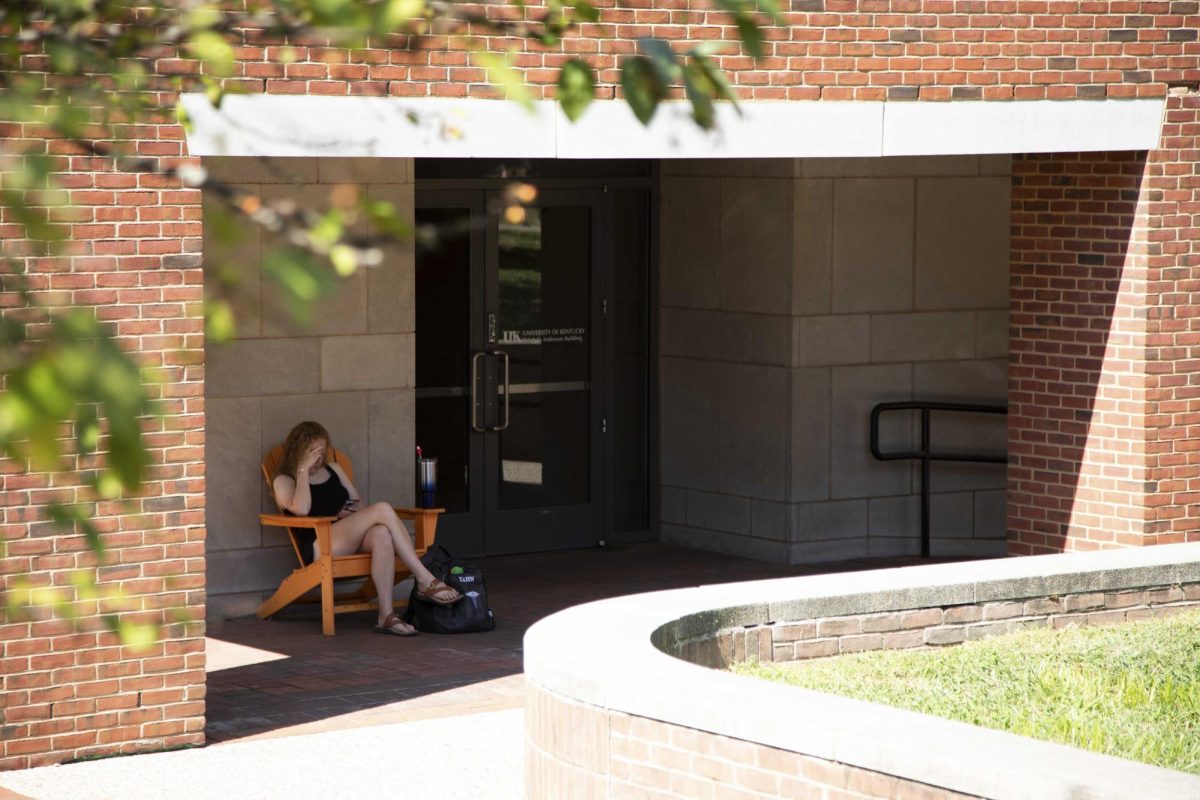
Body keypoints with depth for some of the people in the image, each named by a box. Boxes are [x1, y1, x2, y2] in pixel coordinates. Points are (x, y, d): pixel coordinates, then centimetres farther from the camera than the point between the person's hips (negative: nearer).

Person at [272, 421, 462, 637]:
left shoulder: (332, 469, 26)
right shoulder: (284, 481, 7)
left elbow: (357, 503, 25)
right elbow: (302, 509, -14)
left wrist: (352, 511, 2)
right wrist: (303, 470, -8)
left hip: (352, 541, 6)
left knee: (382, 535, -35)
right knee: (382, 510, -28)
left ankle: (387, 616, -43)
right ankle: (425, 580, -32)